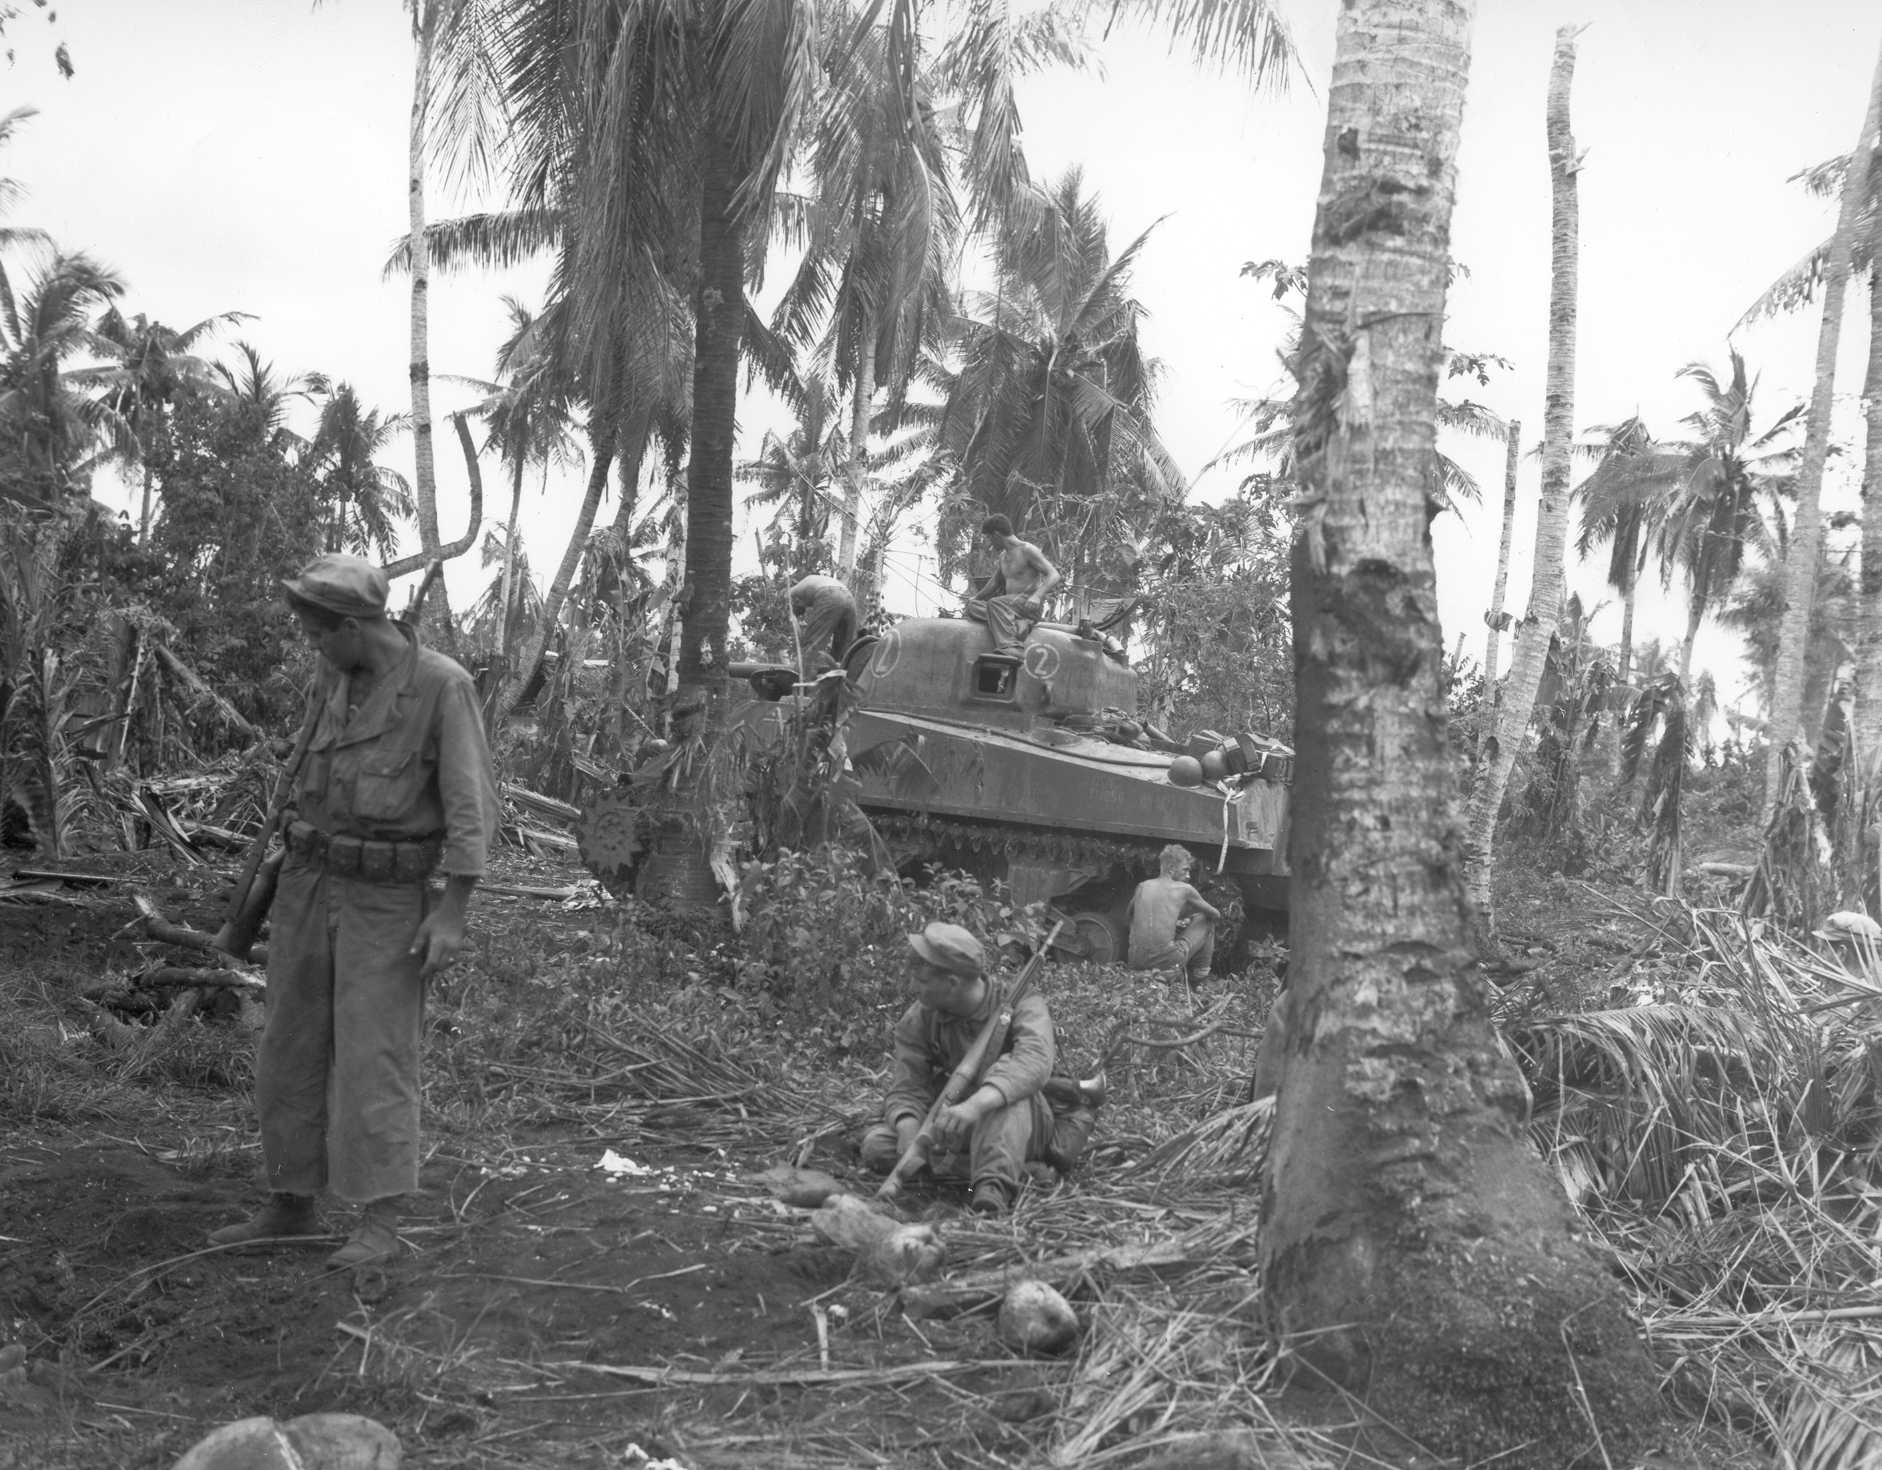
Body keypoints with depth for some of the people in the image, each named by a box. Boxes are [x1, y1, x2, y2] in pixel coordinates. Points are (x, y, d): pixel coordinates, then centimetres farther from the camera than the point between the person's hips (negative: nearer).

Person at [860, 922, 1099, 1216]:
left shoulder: (1021, 1004, -21)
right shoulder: (917, 1021, -8)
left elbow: (1033, 1062, -41)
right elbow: (907, 1089, -14)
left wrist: (976, 1104, -59)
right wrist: (909, 1132, -39)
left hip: (1026, 1124, -5)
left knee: (1006, 1078, -35)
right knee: (876, 1146, -21)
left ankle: (994, 1188, -44)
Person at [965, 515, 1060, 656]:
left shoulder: (1027, 550, -5)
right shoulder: (1003, 556, 20)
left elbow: (1054, 575, -14)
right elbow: (995, 582, 38)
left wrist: (1037, 596, -29)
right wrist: (976, 597, 41)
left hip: (1029, 606, -8)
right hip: (1012, 604, 8)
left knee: (995, 603, -34)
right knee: (973, 607, -14)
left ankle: (1011, 648, -47)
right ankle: (1017, 624, -29)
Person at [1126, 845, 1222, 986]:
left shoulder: (1142, 886, 11)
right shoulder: (1184, 889, 2)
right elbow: (1216, 915, 15)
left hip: (1136, 961, 4)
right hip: (1167, 960, -4)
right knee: (1205, 920, 15)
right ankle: (1200, 977, 24)